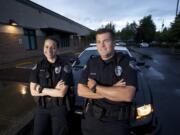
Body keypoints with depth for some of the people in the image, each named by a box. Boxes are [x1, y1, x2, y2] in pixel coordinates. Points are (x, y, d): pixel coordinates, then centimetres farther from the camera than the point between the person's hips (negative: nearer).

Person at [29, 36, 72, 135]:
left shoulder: (64, 67, -13)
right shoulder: (38, 67, -2)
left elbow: (62, 93, -18)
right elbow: (33, 91, -6)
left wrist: (41, 89, -14)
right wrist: (54, 90, -15)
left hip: (59, 107, -2)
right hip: (42, 107, 3)